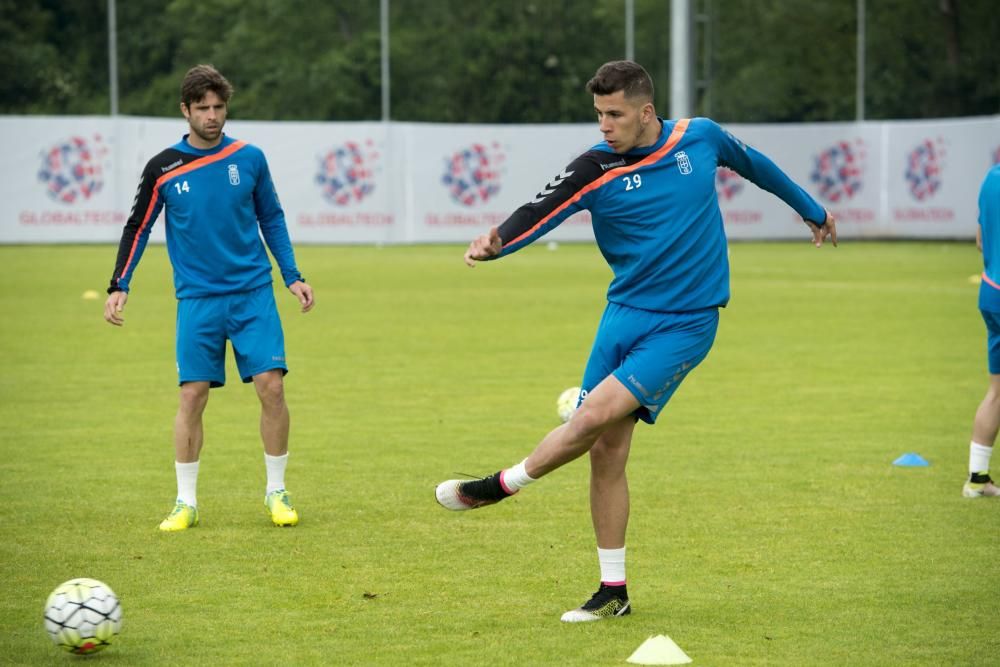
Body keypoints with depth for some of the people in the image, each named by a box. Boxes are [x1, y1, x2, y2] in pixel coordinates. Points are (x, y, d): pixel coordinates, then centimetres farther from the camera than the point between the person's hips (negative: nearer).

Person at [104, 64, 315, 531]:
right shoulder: (163, 169, -1)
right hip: (197, 299, -1)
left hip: (253, 292, 1)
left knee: (271, 386, -8)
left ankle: (276, 491, 7)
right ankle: (186, 501, 7)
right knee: (192, 395, -4)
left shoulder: (249, 159, 2)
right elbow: (138, 228, 6)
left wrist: (292, 277, 9)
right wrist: (119, 286, -2)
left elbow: (271, 219, 13)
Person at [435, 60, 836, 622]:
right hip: (625, 315, 2)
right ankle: (614, 591, 11)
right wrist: (495, 242, -40)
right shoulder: (596, 169, -5)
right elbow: (538, 214, -18)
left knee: (597, 415, -21)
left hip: (685, 323, -2)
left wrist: (811, 210, 32)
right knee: (607, 450, -1)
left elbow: (755, 164, 18)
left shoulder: (700, 137, -2)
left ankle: (500, 487, -1)